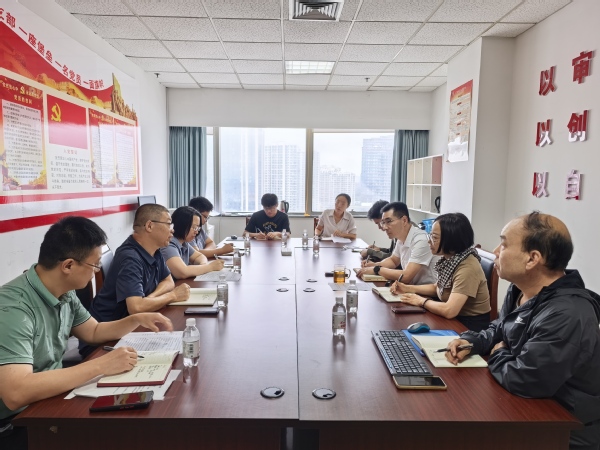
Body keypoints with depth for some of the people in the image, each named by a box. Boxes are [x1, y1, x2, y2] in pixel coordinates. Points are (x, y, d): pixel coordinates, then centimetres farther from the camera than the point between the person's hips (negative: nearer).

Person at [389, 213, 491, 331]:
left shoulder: (467, 268, -27)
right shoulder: (450, 259, 1)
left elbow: (449, 311, -34)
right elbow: (438, 288, 17)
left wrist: (422, 301, -16)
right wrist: (408, 288, 3)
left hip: (471, 326, -7)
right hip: (456, 320, 7)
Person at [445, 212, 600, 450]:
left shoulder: (566, 316, -32)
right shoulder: (520, 290, 0)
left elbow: (521, 380, -32)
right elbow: (498, 331, 16)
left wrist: (498, 356, -11)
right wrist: (471, 342, -4)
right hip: (525, 406, 8)